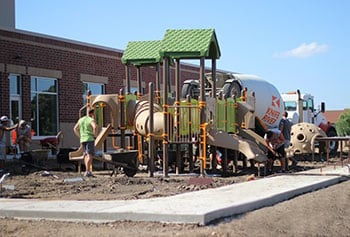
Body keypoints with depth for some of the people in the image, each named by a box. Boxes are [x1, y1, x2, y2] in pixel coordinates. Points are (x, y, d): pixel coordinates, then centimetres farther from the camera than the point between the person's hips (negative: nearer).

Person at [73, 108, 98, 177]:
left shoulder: (81, 119, 15)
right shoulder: (92, 120, -6)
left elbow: (75, 129, 19)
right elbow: (95, 127, -26)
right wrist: (95, 135, -12)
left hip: (83, 140, 7)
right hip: (90, 139, -7)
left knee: (86, 155, 13)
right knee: (90, 156, -10)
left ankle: (88, 171, 12)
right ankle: (87, 172, -19)